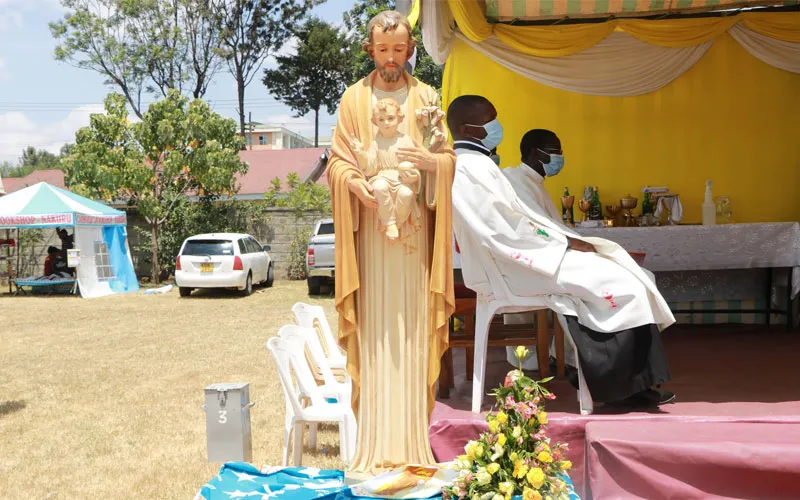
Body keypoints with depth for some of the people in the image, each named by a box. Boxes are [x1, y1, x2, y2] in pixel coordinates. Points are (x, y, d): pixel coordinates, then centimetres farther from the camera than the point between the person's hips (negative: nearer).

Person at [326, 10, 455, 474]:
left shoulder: (427, 97, 11)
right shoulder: (354, 97, 10)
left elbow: (450, 158, 8)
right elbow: (336, 161, 6)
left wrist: (429, 161, -14)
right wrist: (356, 184, -14)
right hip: (370, 223, 0)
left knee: (410, 325, -1)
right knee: (374, 327, -2)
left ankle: (410, 439, 7)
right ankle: (375, 441, 5)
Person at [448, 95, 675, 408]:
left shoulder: (473, 164, 17)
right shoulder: (471, 168, -16)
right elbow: (508, 231, -21)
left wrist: (566, 239, 7)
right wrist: (567, 242, -12)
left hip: (508, 260, 10)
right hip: (509, 269, -10)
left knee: (622, 272, 3)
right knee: (616, 283, -13)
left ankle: (629, 384, 2)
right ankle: (619, 387, -2)